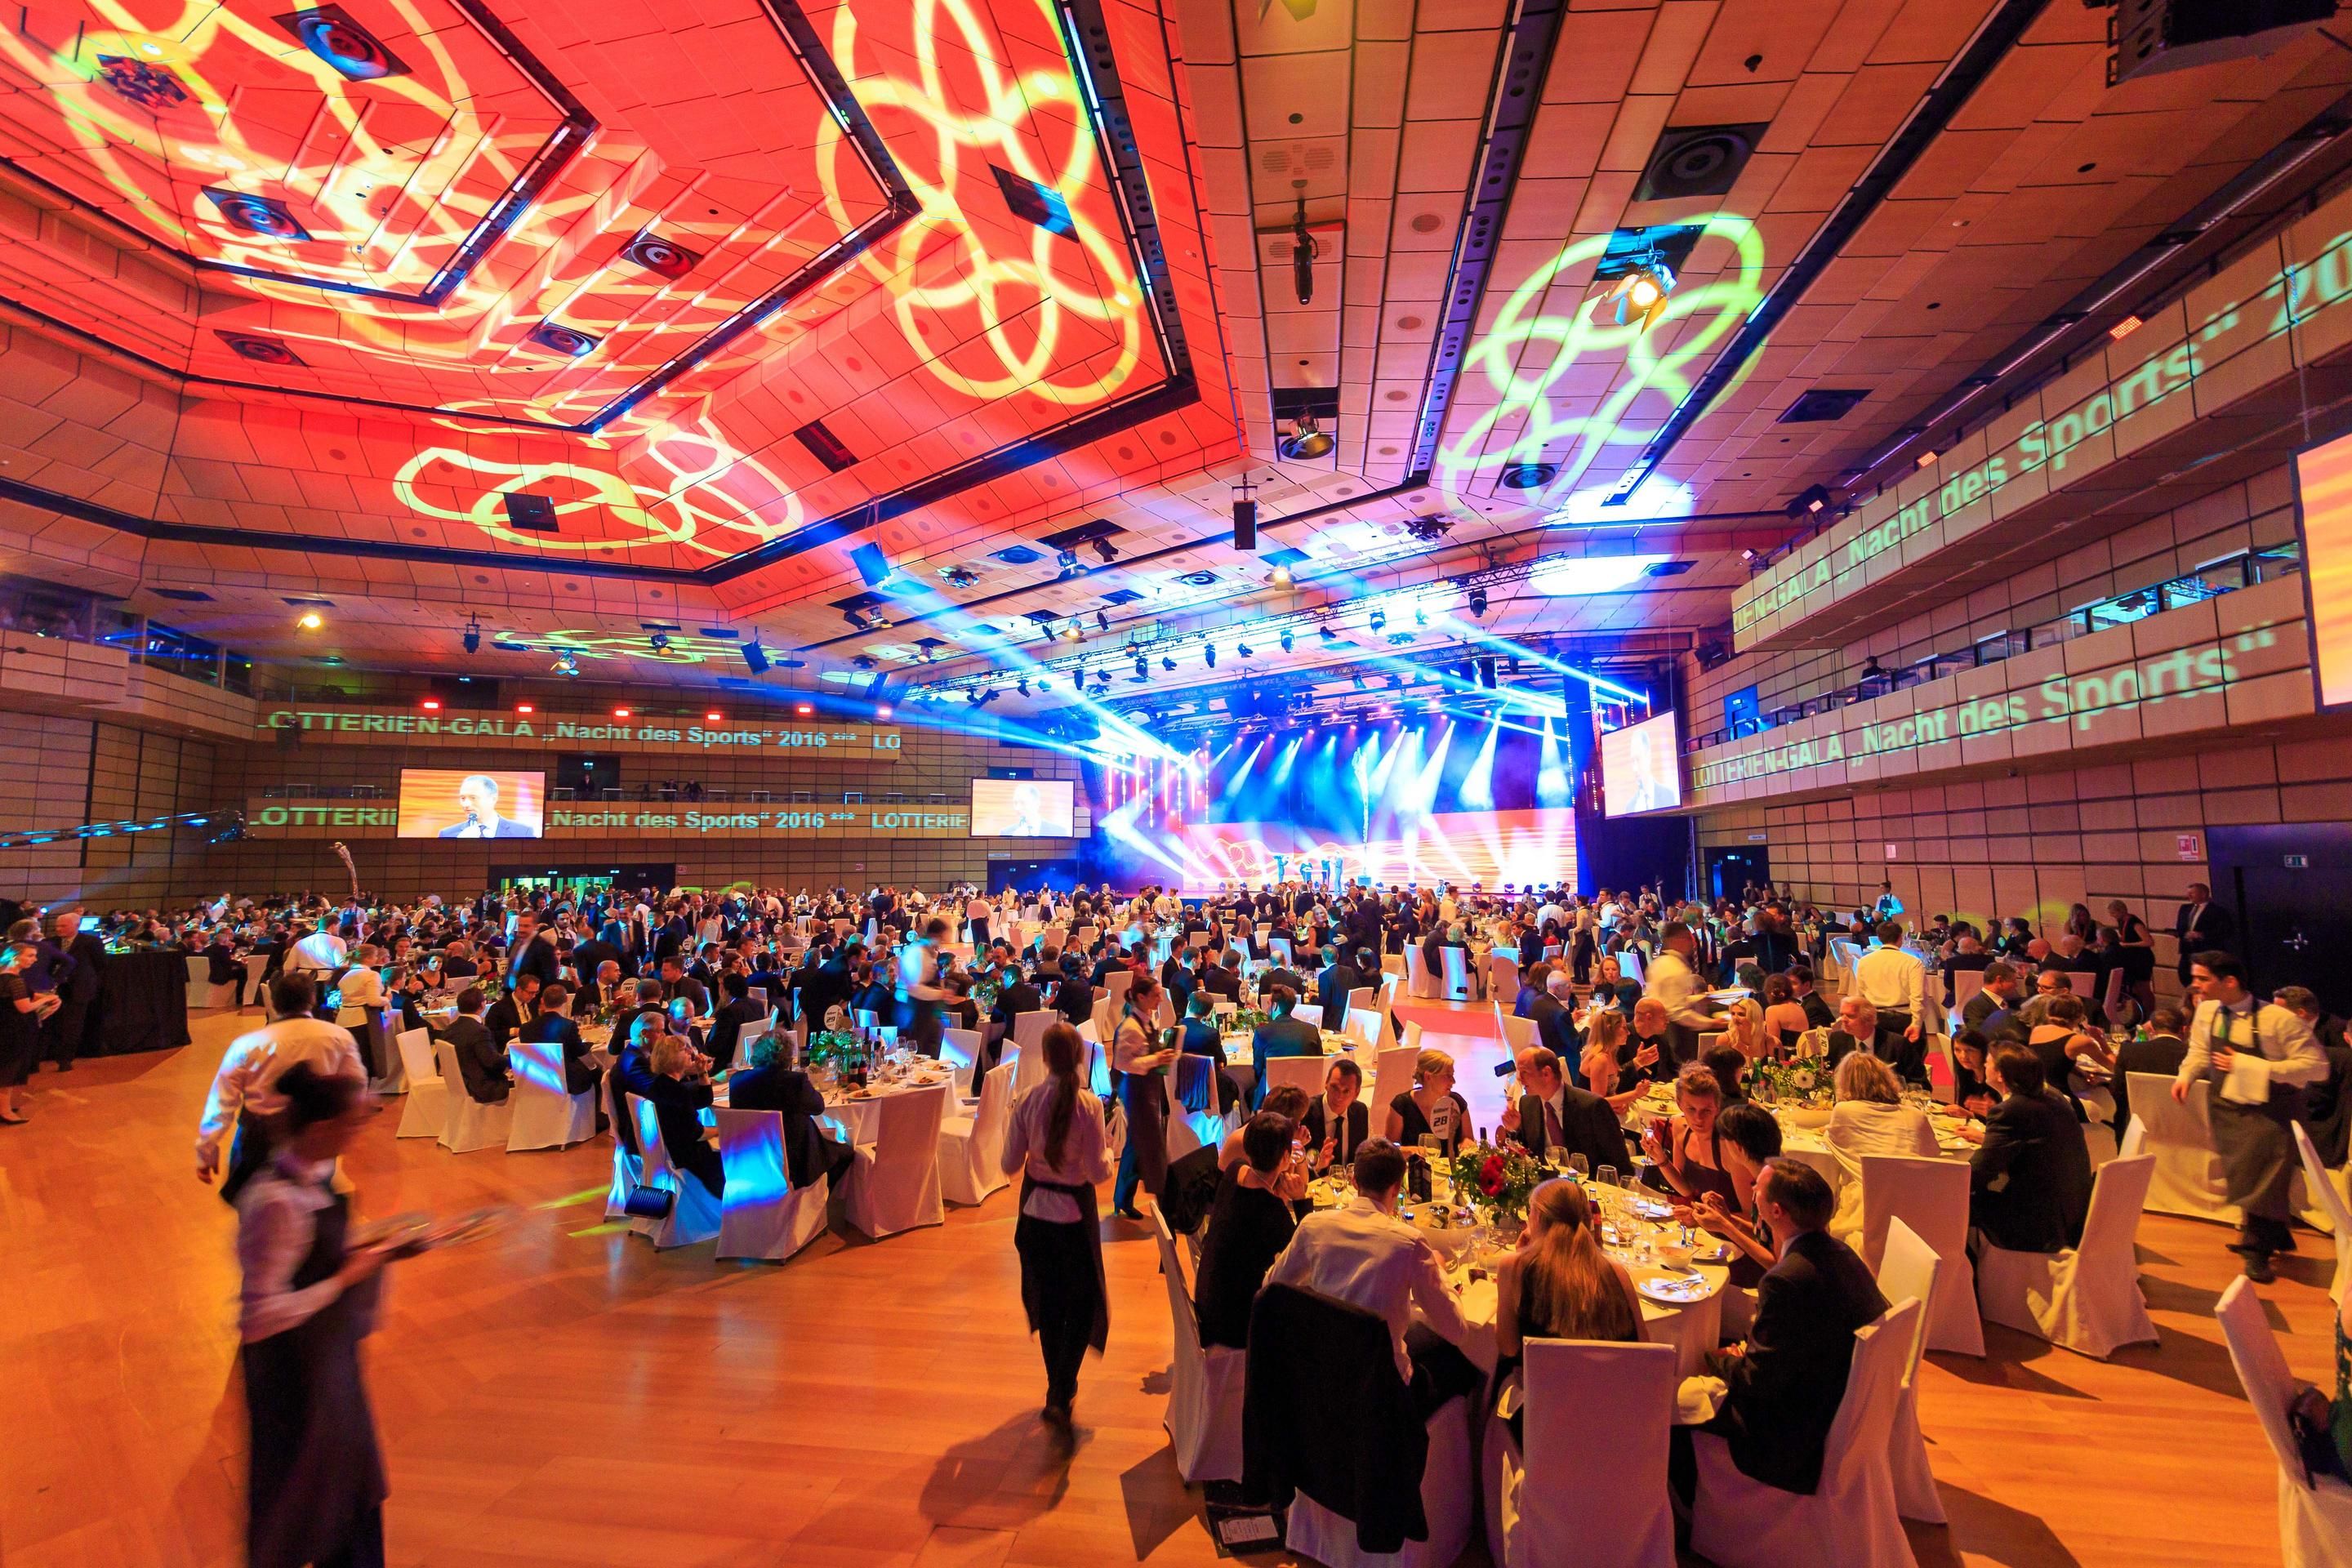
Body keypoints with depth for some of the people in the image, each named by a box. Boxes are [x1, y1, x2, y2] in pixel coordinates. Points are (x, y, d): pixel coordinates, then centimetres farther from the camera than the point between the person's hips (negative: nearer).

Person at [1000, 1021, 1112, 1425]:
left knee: (1047, 1300, 22)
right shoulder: (1088, 1104, -21)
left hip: (1035, 1211, 3)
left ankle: (1059, 1387, 37)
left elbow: (1010, 1165, -6)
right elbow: (1097, 1172, -18)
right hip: (1074, 1213, -3)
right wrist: (1108, 1157, 3)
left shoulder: (1028, 1100, -12)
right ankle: (1060, 1395, 9)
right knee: (1083, 1300, 16)